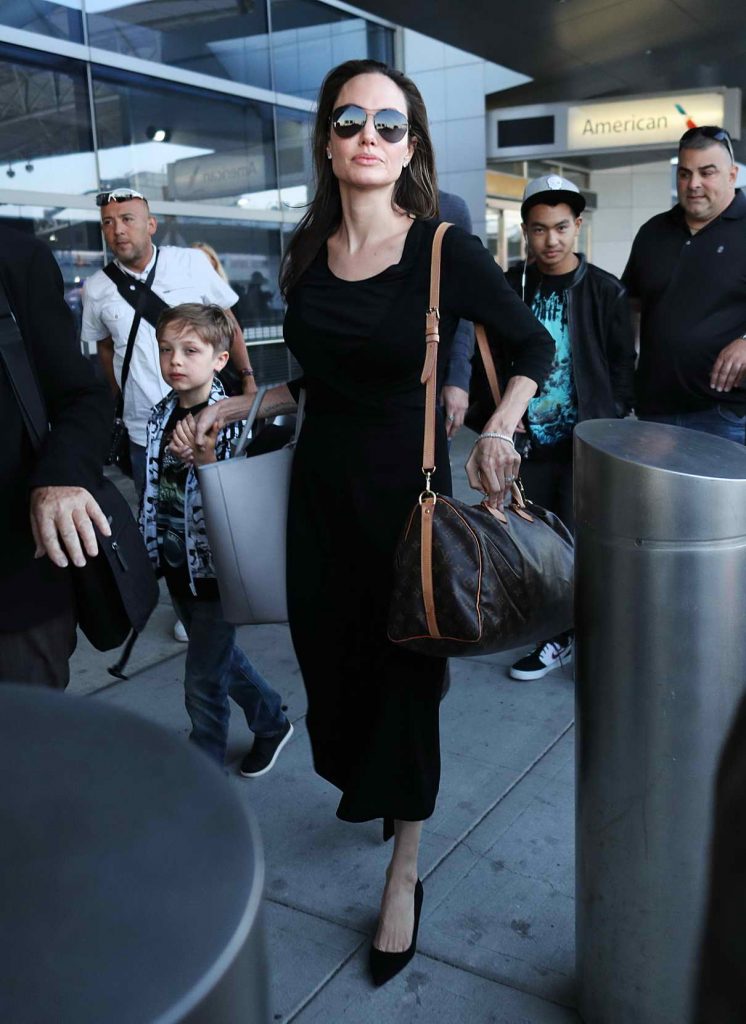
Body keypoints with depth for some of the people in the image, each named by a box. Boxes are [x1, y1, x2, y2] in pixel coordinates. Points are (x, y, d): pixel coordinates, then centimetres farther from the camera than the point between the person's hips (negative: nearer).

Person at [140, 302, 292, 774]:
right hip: (176, 565, 7)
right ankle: (273, 723, 44)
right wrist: (150, 546, 13)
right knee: (222, 657, 22)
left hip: (214, 568, -7)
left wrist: (205, 459, -33)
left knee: (204, 681, 4)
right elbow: (155, 487, 11)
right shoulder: (161, 415, 1)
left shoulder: (230, 421, -17)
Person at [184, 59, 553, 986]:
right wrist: (244, 404, 6)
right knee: (331, 658, 14)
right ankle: (369, 789, 44)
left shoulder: (446, 253, -11)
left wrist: (497, 432, -18)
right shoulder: (307, 255, 3)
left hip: (406, 490, -4)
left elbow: (534, 348, -2)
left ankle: (403, 874, 21)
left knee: (404, 675, 4)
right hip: (320, 486, 5)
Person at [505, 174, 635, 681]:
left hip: (585, 446, -3)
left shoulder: (606, 291, 0)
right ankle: (556, 638, 25)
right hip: (531, 445, 3)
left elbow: (623, 369, 2)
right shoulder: (510, 288, 4)